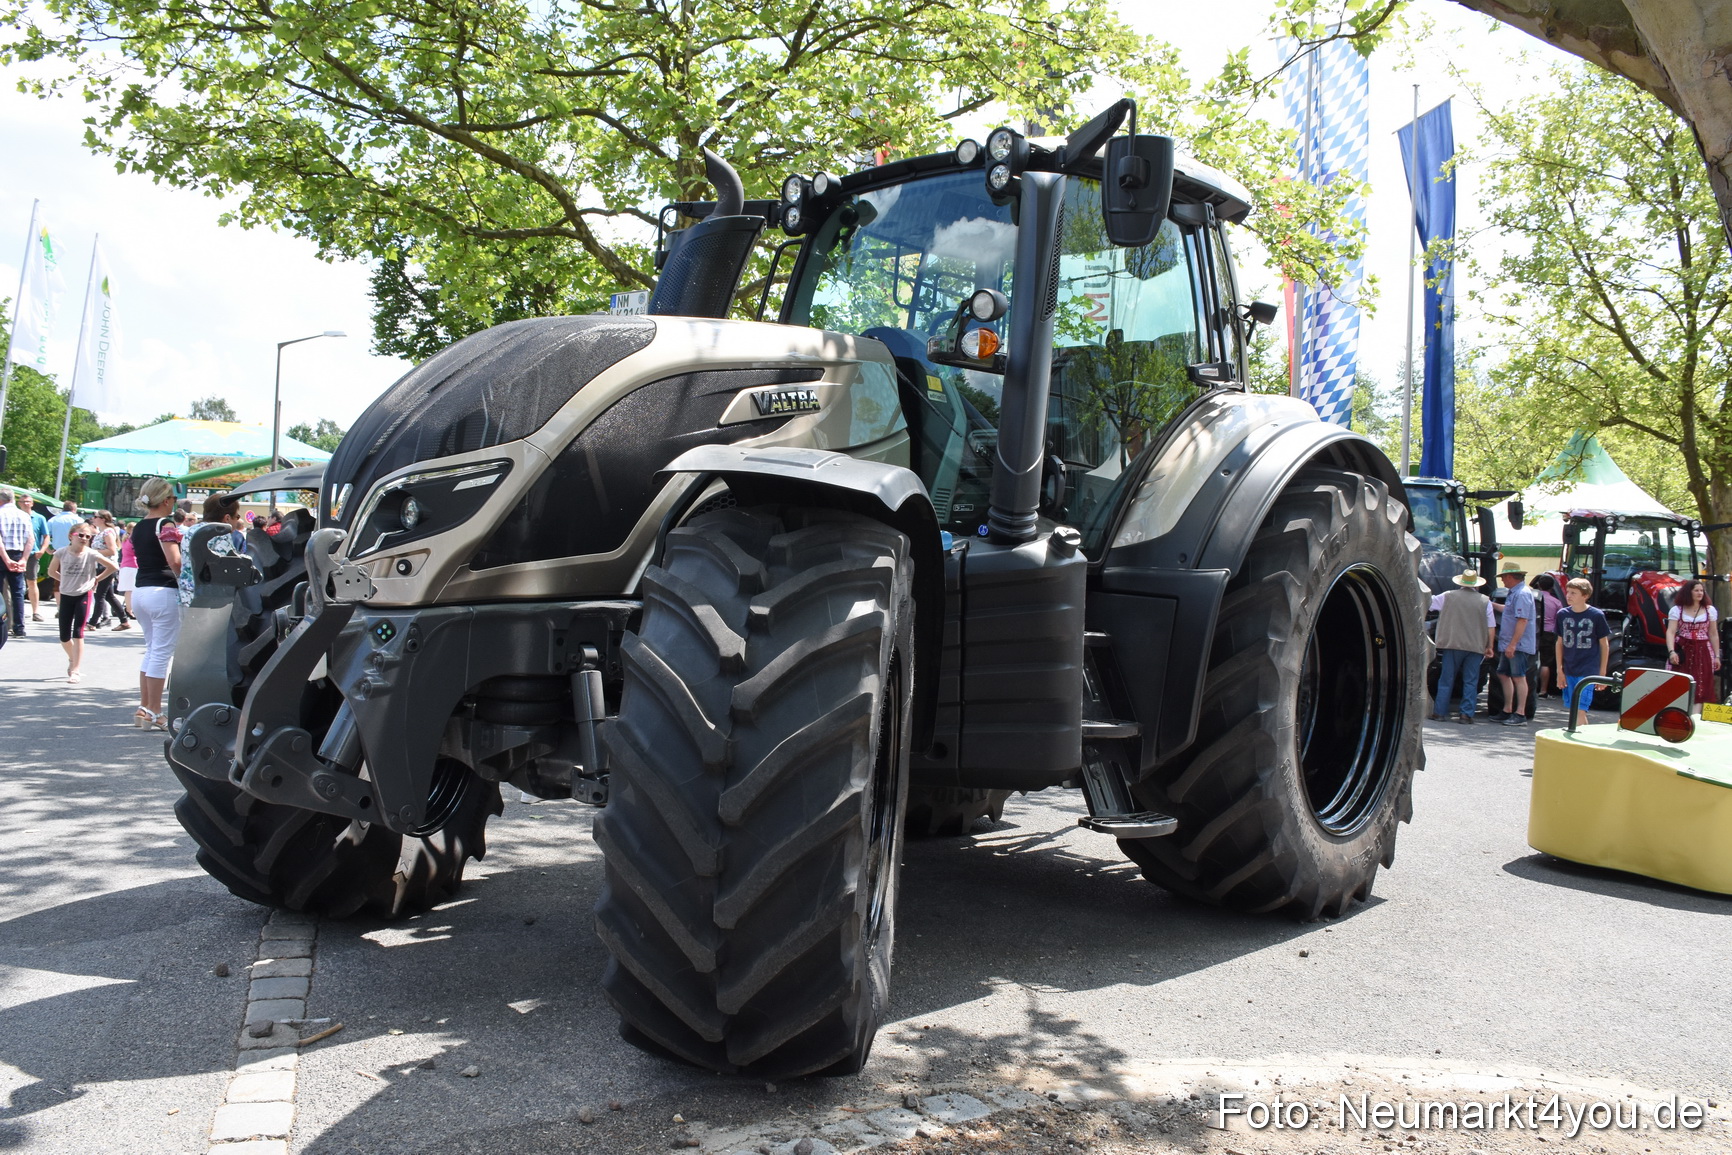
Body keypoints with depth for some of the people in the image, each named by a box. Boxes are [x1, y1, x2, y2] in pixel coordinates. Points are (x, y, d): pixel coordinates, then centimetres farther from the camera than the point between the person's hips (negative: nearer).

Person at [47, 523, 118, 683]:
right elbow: (51, 571, 10)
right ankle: (72, 660, 36)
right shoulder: (61, 553, -5)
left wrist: (97, 579, -1)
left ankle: (75, 670, -5)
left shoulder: (91, 554, -10)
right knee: (64, 636, 7)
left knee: (78, 633, -8)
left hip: (84, 595, -2)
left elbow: (113, 567, -2)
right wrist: (66, 580, 3)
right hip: (66, 595, 2)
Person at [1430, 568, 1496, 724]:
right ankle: (1467, 714, 2)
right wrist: (1489, 647, 8)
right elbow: (1491, 627, 1)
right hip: (1475, 647, 0)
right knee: (1470, 682, 5)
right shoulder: (1485, 601, 2)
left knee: (1446, 680, 6)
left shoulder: (1448, 596, 0)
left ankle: (1439, 712, 7)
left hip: (1452, 645, 0)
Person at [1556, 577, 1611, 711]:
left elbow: (1604, 644, 1)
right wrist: (1559, 669, 8)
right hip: (1569, 671, 4)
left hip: (1588, 671, -4)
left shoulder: (1596, 615, -6)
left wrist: (1602, 672, 1)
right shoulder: (1562, 614, 4)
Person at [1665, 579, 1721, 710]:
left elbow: (1713, 635, 11)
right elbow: (1670, 632, -7)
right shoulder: (1677, 610, 1)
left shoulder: (1710, 610, 8)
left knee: (1703, 688, -2)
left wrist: (1717, 656, 8)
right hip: (1683, 652, -2)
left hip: (1703, 653, 2)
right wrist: (1671, 651, -21)